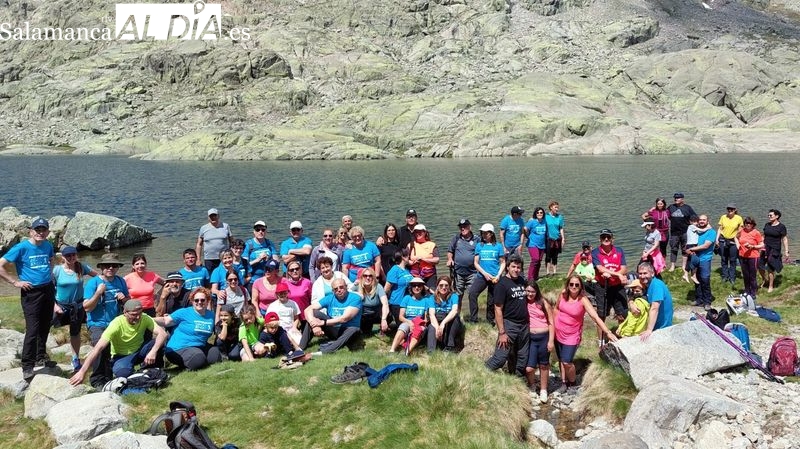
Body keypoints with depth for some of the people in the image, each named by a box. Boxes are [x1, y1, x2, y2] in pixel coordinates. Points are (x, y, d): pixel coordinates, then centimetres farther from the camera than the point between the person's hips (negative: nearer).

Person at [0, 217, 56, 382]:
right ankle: (27, 367, -2)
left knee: (45, 326, 17)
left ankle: (41, 356, 34)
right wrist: (16, 282, -12)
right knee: (32, 330, -9)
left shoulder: (48, 246, 5)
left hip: (48, 290, 6)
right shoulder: (21, 248, -12)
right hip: (31, 293, -6)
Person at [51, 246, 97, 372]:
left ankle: (76, 359, 29)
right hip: (61, 306, -1)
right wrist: (54, 305, -15)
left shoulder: (81, 267, -9)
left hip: (77, 306, 2)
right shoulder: (57, 269, -13)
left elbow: (97, 275, 0)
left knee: (75, 333, 14)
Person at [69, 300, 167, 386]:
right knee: (122, 372, -37)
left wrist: (153, 351, -43)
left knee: (157, 343, -28)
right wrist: (82, 372, -36)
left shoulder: (145, 318, -17)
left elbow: (163, 333, -26)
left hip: (140, 351, 3)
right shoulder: (117, 324, -26)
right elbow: (98, 348, -31)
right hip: (122, 356, -3)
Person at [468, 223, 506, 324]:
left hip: (495, 277, -1)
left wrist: (498, 276, -10)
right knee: (472, 293, -21)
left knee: (492, 300, 6)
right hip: (482, 276, 1)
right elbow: (476, 263, 4)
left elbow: (503, 263, 4)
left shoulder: (498, 246, 3)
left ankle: (490, 321, 27)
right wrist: (485, 274, -9)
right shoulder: (479, 246, 7)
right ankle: (473, 319, -16)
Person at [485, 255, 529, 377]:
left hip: (524, 325, 6)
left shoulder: (522, 281, 9)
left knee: (522, 360, 11)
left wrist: (528, 324, 12)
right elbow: (498, 309, -13)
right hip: (509, 325, -6)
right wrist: (501, 332, -17)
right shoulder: (502, 284, -10)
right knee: (500, 358, -9)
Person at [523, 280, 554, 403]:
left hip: (544, 337, 0)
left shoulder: (543, 303, -3)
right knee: (529, 368, -7)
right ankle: (531, 386, 25)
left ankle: (543, 390, 33)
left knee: (543, 365, 14)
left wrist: (551, 340, -5)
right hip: (530, 338, 0)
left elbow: (551, 322, 0)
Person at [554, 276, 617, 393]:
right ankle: (564, 383, 34)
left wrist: (608, 332, -37)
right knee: (561, 360, 15)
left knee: (567, 362, -9)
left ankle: (572, 384, 18)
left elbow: (595, 317, -28)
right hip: (558, 332, 4)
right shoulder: (563, 294, -9)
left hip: (572, 335, -4)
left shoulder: (583, 300, -20)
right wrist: (555, 323, 5)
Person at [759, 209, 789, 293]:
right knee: (759, 265, 4)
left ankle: (771, 286, 14)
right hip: (765, 248, 5)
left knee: (771, 268, -1)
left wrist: (786, 251, -10)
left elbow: (785, 239, -6)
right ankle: (764, 279, 32)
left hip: (774, 250, -5)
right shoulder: (767, 225, 8)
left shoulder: (781, 227, -7)